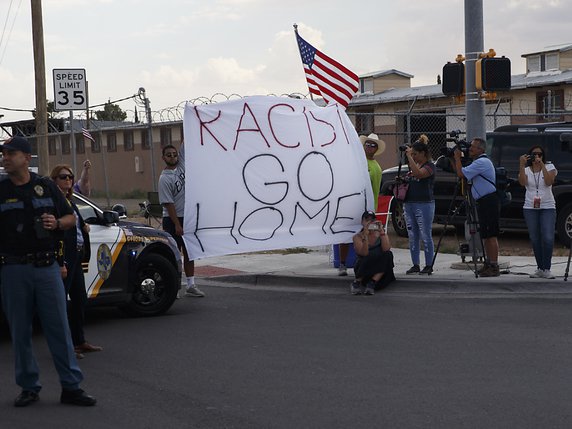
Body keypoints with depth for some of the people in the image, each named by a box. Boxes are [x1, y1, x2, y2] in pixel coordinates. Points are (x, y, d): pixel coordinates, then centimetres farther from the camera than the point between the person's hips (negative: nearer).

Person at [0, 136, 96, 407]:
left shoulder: (46, 187, 9)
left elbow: (71, 218, 14)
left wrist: (57, 222, -6)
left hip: (47, 266, 0)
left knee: (59, 328, 0)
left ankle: (71, 387, 4)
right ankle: (29, 387, 16)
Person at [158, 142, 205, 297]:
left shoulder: (181, 165, 6)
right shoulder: (164, 178, -13)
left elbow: (185, 145, 5)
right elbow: (168, 203, -16)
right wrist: (177, 225, -19)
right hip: (172, 220, -7)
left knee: (189, 252, 9)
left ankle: (190, 285, 15)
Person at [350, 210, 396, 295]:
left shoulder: (381, 234, 5)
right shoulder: (357, 237, -2)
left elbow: (386, 249, -16)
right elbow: (364, 254, -20)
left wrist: (381, 231, -23)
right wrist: (365, 235, -29)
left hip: (379, 271, 3)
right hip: (362, 268, -3)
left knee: (388, 255, -26)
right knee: (372, 256, -33)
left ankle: (372, 283, -28)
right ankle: (357, 282, -21)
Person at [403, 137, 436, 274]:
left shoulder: (430, 166, -7)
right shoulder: (413, 165, 17)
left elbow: (418, 173, -26)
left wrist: (409, 156, -22)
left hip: (424, 204, -8)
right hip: (409, 204, 8)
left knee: (426, 236, -3)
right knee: (412, 237, 8)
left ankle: (429, 265, 3)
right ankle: (415, 265, 14)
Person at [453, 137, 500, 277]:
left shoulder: (482, 162, -15)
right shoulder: (479, 162, 19)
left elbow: (461, 173, -21)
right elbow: (460, 173, 21)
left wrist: (457, 157, -7)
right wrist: (453, 159, 12)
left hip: (489, 201, -11)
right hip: (483, 202, 11)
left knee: (490, 235, -10)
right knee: (485, 235, 14)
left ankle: (494, 267, -11)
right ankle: (488, 263, 20)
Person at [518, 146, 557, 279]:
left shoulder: (549, 167, 4)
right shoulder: (526, 170, 7)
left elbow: (549, 181, -14)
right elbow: (522, 182, -13)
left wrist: (542, 165, -18)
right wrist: (522, 164, -20)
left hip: (548, 208, -2)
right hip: (530, 208, 2)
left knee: (548, 238, -13)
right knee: (535, 240, 3)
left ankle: (546, 269, -8)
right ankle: (540, 269, 11)